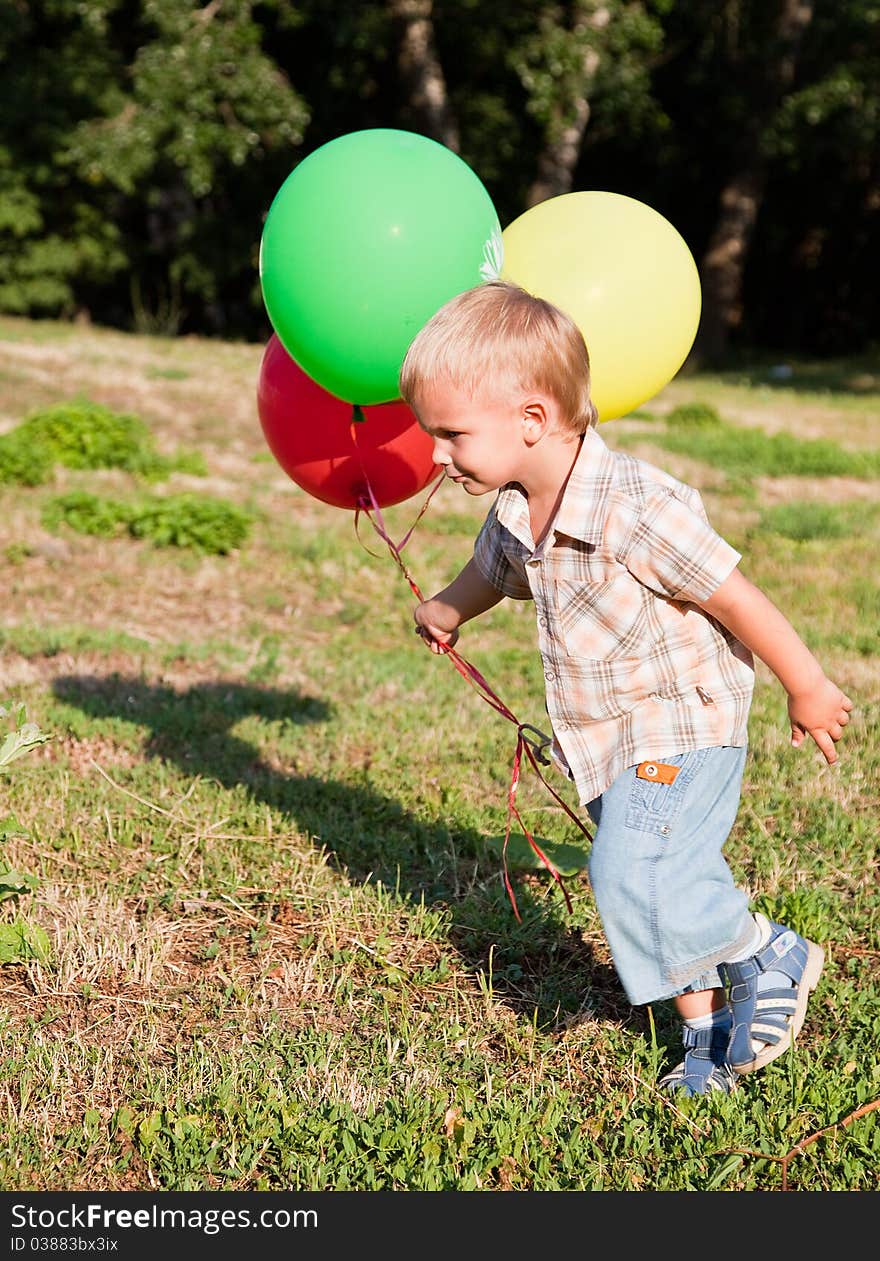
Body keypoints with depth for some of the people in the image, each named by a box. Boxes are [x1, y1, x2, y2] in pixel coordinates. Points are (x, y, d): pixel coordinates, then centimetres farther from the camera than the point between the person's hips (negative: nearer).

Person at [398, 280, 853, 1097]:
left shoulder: (637, 510, -29)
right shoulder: (514, 516, -3)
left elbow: (737, 600, -21)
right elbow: (490, 572, 23)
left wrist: (807, 690, -11)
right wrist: (445, 610, 44)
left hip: (681, 729, -8)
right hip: (609, 744, 8)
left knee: (632, 875, -17)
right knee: (653, 882, 9)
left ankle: (772, 956, 5)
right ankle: (708, 1029, 25)